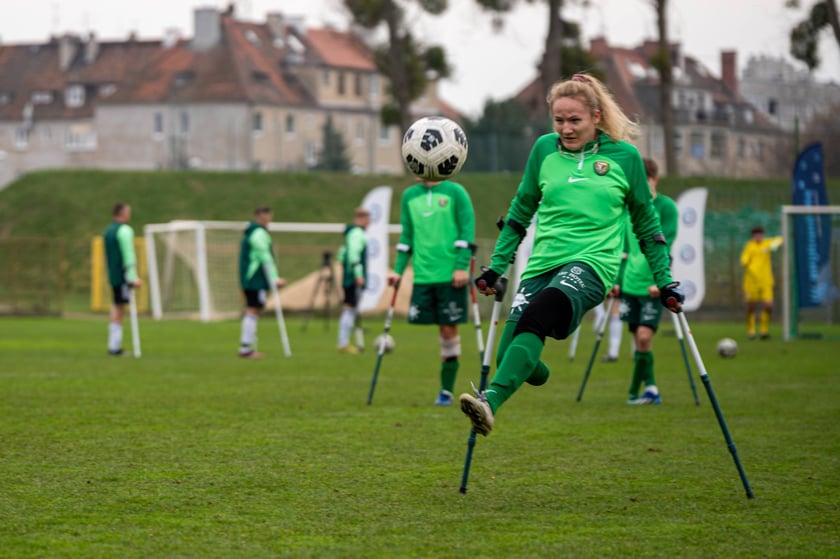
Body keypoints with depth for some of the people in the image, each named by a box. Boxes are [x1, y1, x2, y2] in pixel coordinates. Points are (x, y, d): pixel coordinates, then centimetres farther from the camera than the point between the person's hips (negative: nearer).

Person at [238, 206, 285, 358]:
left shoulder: (250, 233, 18)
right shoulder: (259, 233, -14)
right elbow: (265, 258, -19)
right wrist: (274, 278, -20)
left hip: (249, 279, 10)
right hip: (256, 280, -10)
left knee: (251, 312, 12)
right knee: (253, 311, -10)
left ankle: (246, 348, 13)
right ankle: (246, 349, -12)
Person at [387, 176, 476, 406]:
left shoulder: (455, 192, -1)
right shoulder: (409, 196, 12)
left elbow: (467, 229, -5)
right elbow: (407, 236, 15)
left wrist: (462, 266, -12)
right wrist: (398, 270, 7)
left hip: (451, 276, -3)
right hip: (422, 275, 3)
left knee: (449, 329, -2)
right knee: (443, 331, -1)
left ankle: (446, 390, 6)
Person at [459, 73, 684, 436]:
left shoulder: (624, 156, 5)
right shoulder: (544, 149, 10)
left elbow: (646, 222, 15)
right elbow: (521, 212, 21)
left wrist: (665, 280, 14)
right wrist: (496, 266, 17)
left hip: (593, 262, -4)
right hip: (542, 265, 4)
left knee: (537, 315, -34)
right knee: (510, 357, -7)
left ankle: (491, 401, -50)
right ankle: (537, 374, 32)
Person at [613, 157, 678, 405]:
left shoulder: (666, 207, -6)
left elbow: (665, 246, -14)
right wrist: (617, 280, 13)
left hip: (653, 286, -6)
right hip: (630, 284, 6)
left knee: (644, 336, -14)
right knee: (638, 339, 5)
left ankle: (635, 391, -8)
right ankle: (650, 389, 14)